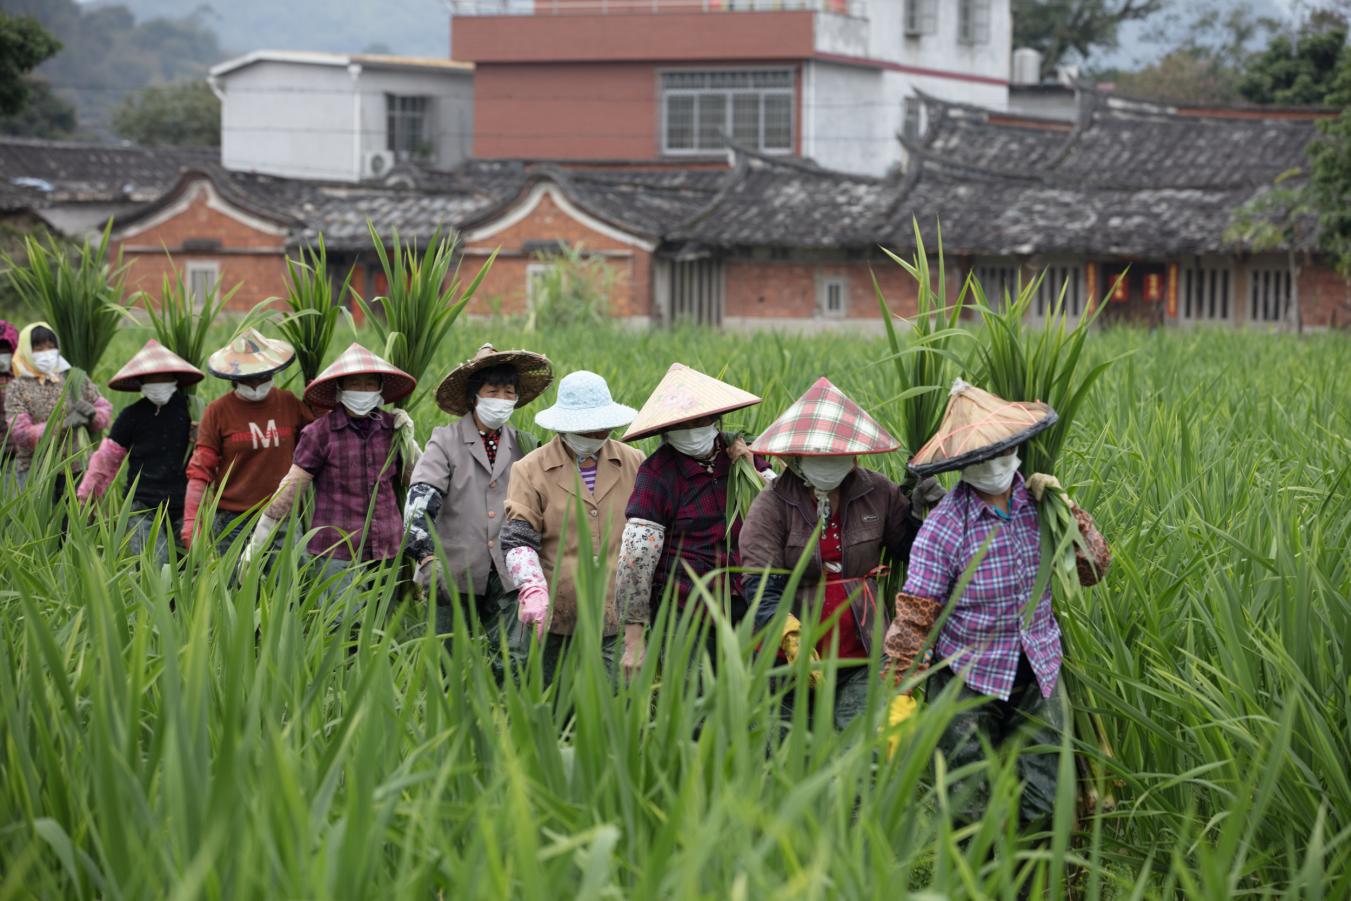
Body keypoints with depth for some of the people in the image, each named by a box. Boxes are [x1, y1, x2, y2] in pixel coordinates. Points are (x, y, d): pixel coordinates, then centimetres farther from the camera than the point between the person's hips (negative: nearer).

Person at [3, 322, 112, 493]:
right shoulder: (18, 388, 3)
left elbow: (105, 409, 13)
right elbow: (20, 433, -7)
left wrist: (92, 415, -11)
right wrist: (63, 425, -16)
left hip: (76, 468, 2)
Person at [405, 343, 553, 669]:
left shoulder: (524, 446, 11)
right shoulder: (446, 441, -1)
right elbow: (421, 498, -14)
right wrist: (427, 557, -27)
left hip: (507, 575, 3)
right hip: (457, 571, -3)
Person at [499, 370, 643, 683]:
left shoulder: (634, 464, 10)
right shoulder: (530, 470, 2)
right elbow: (517, 538, -6)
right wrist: (532, 589, -22)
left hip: (616, 621, 1)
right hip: (553, 621, -1)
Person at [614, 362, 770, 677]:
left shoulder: (740, 452, 8)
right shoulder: (658, 472, -7)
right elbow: (635, 557, -11)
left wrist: (753, 471, -2)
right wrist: (634, 639, -14)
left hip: (743, 612, 4)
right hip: (681, 613, -4)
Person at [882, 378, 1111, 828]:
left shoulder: (1039, 504, -1)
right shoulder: (943, 528, -16)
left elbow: (1093, 569, 7)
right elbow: (914, 618, -15)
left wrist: (1066, 511, -7)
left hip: (1037, 676, 4)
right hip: (969, 683, -4)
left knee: (1041, 809, 8)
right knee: (968, 812, 3)